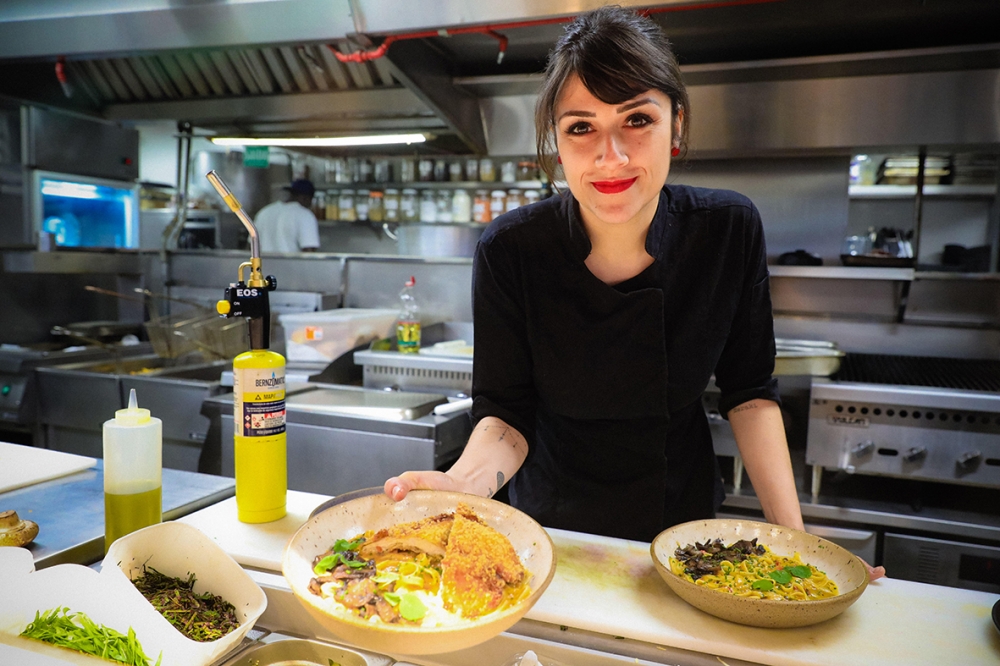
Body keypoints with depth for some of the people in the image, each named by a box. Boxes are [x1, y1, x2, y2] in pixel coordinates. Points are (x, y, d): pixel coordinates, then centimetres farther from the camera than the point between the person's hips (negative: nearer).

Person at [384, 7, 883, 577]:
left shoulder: (731, 230, -19)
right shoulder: (510, 252, -24)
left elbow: (750, 391, -8)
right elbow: (506, 412, -18)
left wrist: (792, 533, -15)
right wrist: (462, 482, -38)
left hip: (685, 514, 2)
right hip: (554, 524, -1)